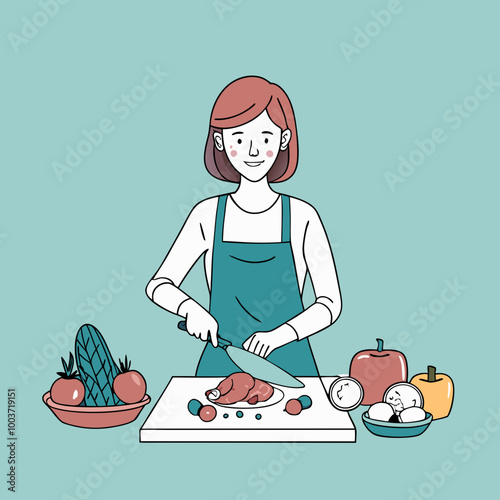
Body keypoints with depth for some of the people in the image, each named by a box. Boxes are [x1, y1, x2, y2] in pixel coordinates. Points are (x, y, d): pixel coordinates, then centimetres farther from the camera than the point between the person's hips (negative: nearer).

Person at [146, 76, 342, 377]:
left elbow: (331, 303, -5)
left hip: (289, 365, 0)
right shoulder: (208, 215, -2)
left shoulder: (302, 217, -5)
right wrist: (191, 309, -20)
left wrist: (279, 334, -20)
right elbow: (159, 286, 0)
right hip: (221, 364, 1)